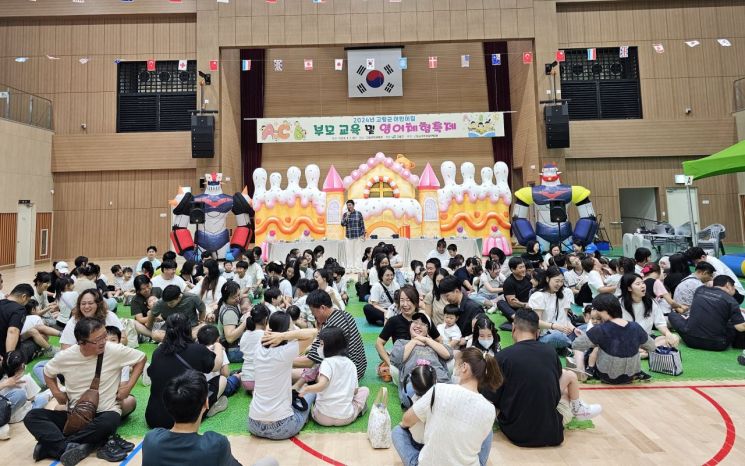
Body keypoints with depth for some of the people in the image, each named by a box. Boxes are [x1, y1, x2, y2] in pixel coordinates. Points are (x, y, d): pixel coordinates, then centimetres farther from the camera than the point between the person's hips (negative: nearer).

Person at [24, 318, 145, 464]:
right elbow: (48, 372, 16)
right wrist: (56, 393, 0)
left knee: (109, 422, -38)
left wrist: (129, 386, -10)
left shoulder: (115, 351, -17)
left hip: (105, 413, -3)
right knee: (32, 417, -19)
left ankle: (51, 444, -21)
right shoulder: (66, 356, -7)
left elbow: (141, 358, -3)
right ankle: (70, 447, -31)